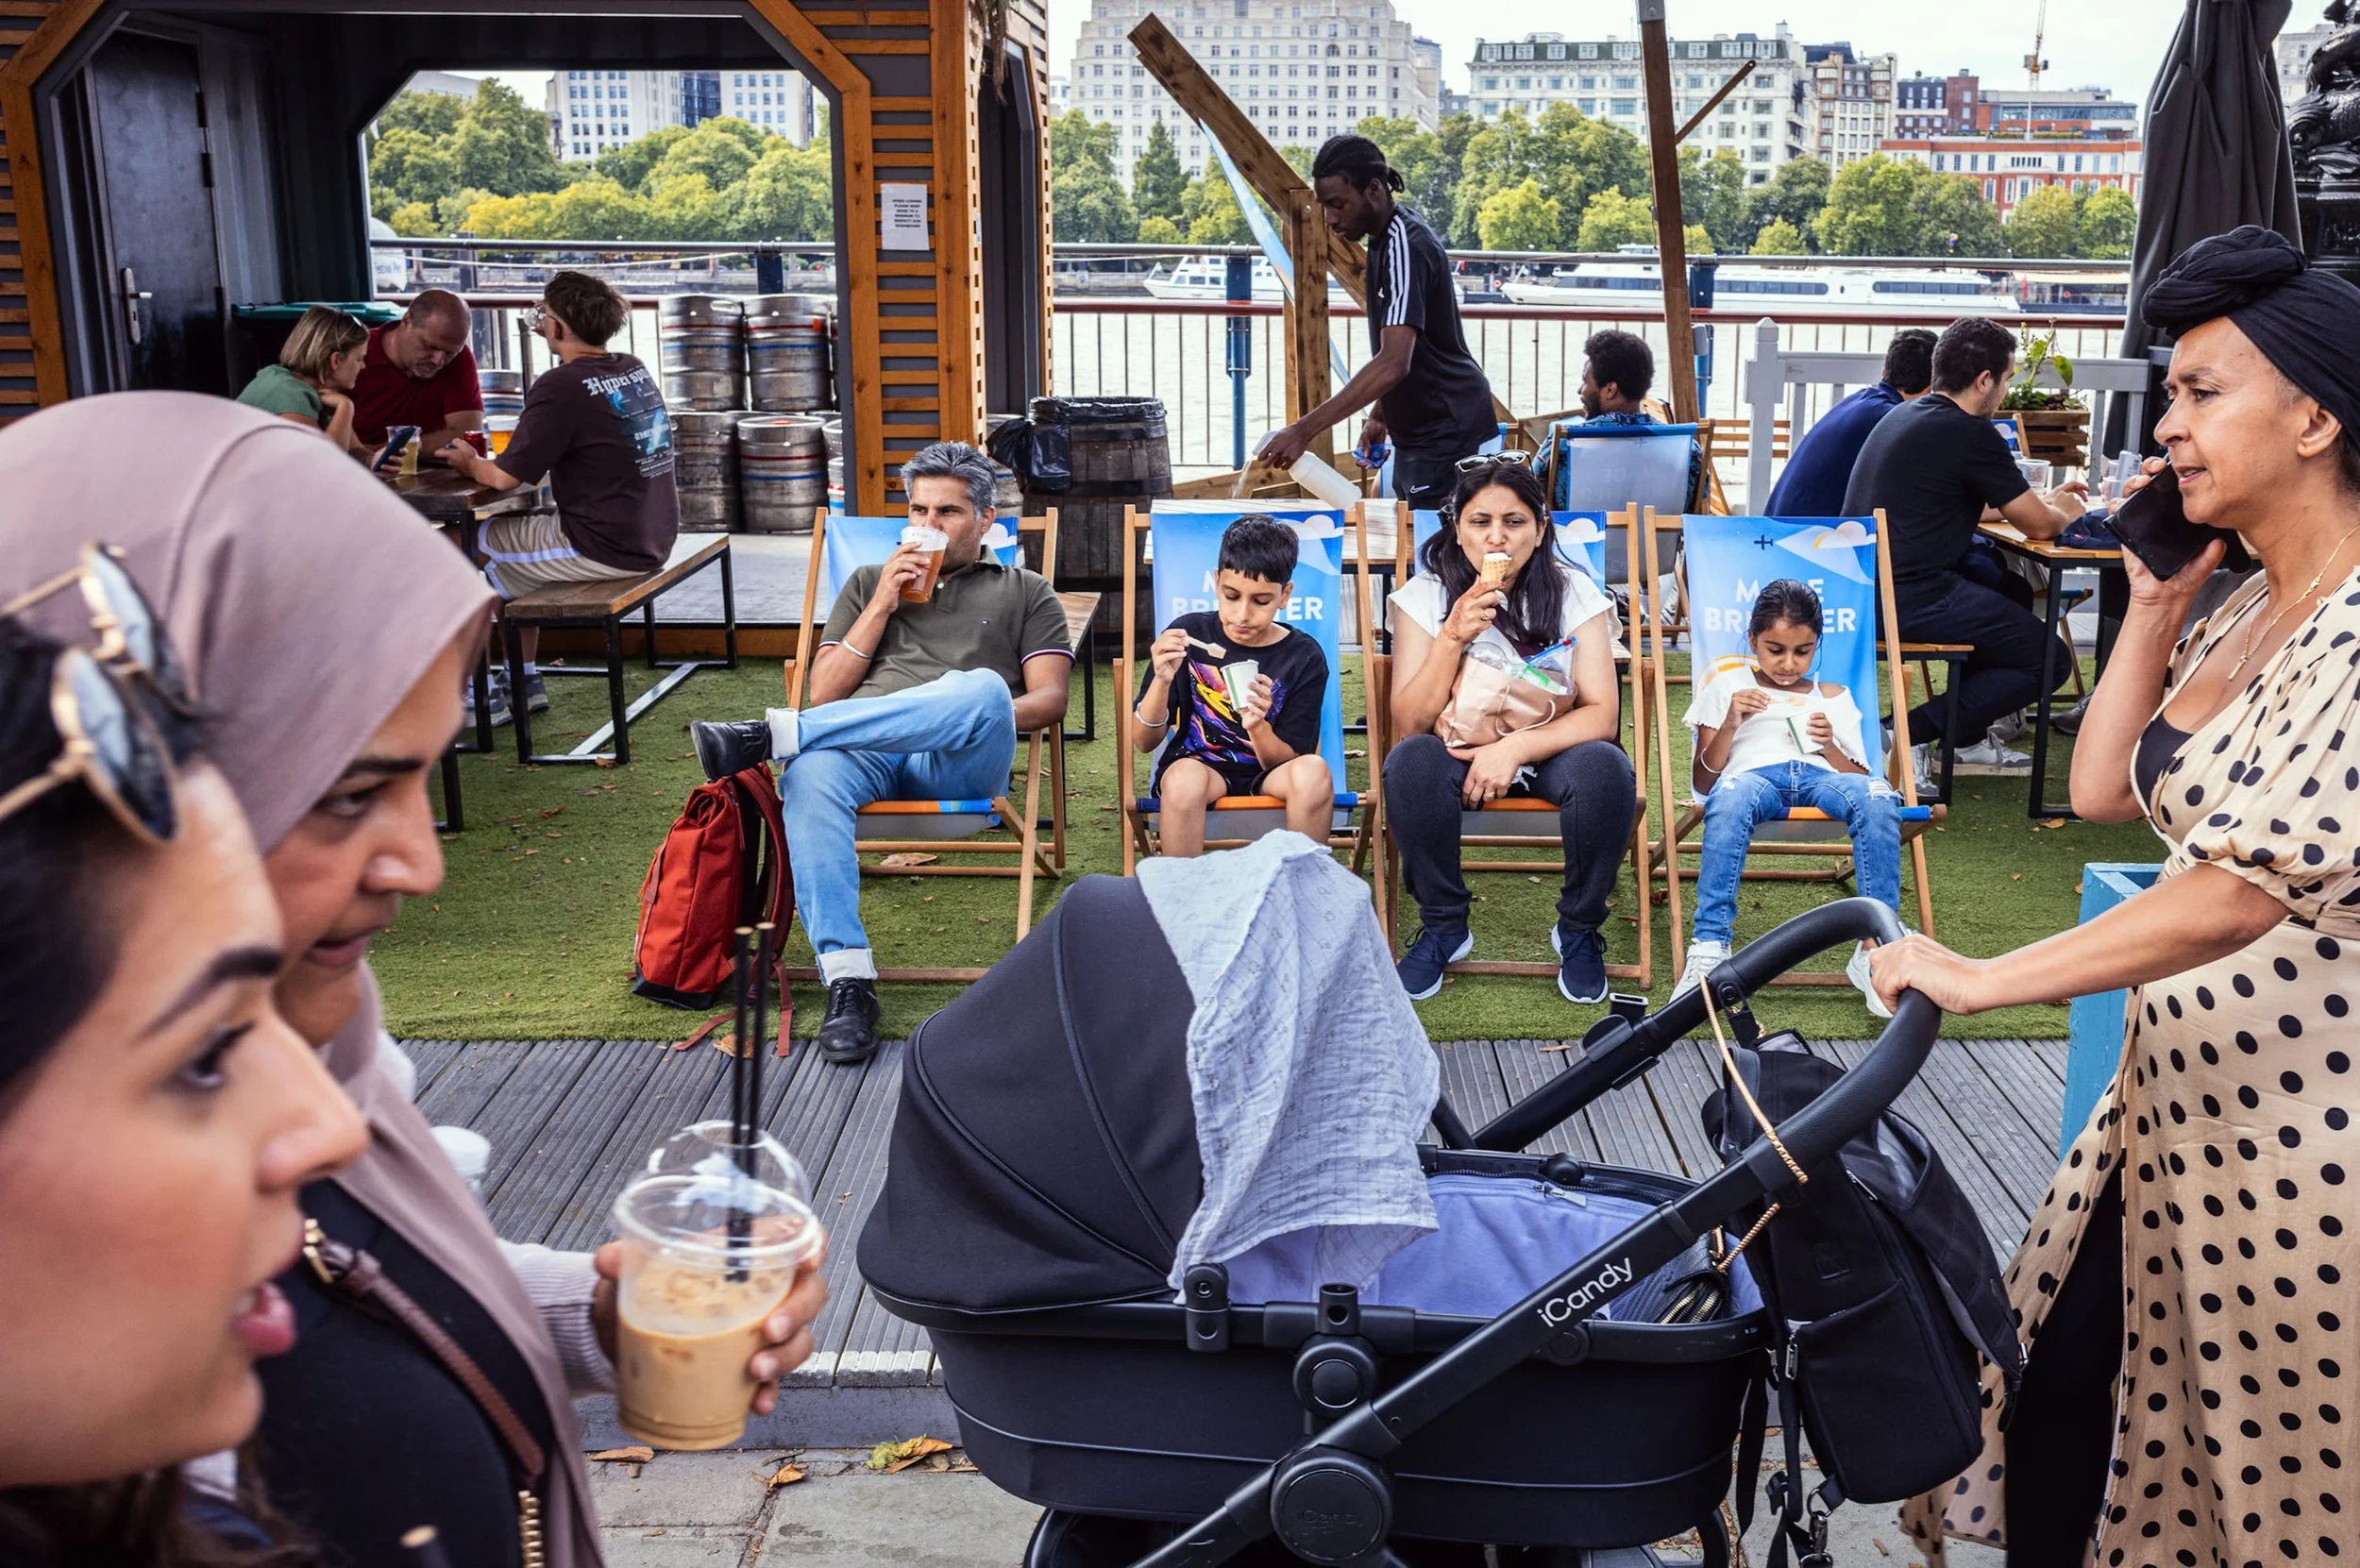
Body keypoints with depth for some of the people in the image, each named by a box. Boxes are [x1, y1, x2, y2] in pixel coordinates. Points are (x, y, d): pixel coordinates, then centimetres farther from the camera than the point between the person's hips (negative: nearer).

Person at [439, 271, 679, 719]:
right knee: (517, 531, 29)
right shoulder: (635, 369, 7)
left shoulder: (560, 386, -17)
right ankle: (526, 682, 32)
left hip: (604, 548, -8)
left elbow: (505, 477, -15)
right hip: (653, 540, 8)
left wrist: (469, 463, 6)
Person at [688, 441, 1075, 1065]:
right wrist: (883, 606, 9)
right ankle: (847, 981, -40)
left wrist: (980, 720, -10)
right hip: (865, 753, 2)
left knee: (981, 686, -38)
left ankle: (771, 734, -37)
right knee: (810, 774, -37)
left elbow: (1048, 698, 11)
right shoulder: (868, 583, 31)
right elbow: (825, 694, 19)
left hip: (959, 767, -1)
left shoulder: (1025, 592, 25)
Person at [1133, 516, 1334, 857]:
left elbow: (1285, 761, -5)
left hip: (1268, 772, 1)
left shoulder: (1304, 658, -5)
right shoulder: (1189, 634, -5)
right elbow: (1146, 742, -3)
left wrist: (1257, 727, -26)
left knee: (1313, 772, -31)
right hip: (1195, 762, -1)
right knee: (1185, 778, -35)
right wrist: (1162, 681, -22)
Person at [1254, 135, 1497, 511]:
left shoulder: (1405, 245, -22)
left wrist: (1304, 431, -38)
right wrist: (1380, 414, 16)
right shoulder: (1385, 238, 8)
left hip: (1446, 433, -10)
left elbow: (1394, 363, -34)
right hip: (1420, 430, 10)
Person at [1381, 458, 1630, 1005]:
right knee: (1411, 761, -33)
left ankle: (1579, 929, -9)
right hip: (1460, 752, 0)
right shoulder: (1425, 595, -6)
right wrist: (1454, 636, -25)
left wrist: (1516, 747, -29)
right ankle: (1444, 927, -12)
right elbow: (1409, 724, -13)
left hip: (1550, 752, 0)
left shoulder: (1574, 594, -6)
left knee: (1605, 766, -34)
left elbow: (1602, 713, -14)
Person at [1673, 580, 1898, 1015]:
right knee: (1732, 796, -42)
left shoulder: (1834, 697, 31)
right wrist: (1730, 723, 2)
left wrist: (1829, 747, 1)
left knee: (1877, 798, -35)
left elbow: (1861, 779, 21)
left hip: (1820, 778, 2)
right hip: (1754, 775, -2)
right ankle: (1710, 949, -45)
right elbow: (1702, 782, 18)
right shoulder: (1728, 685, 25)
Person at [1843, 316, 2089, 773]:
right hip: (1912, 597, -10)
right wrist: (2064, 511, 19)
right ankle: (1910, 734, -6)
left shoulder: (1904, 415, 15)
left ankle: (1968, 739, 28)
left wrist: (2042, 500, 35)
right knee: (2051, 662, 1)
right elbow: (2039, 526, -4)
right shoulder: (1971, 434, -13)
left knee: (2015, 593, 29)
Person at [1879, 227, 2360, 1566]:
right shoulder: (2249, 610, 10)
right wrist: (2154, 603, 6)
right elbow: (2105, 791, 13)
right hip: (2176, 1092, 8)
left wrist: (1987, 980, -28)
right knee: (2061, 1379, 13)